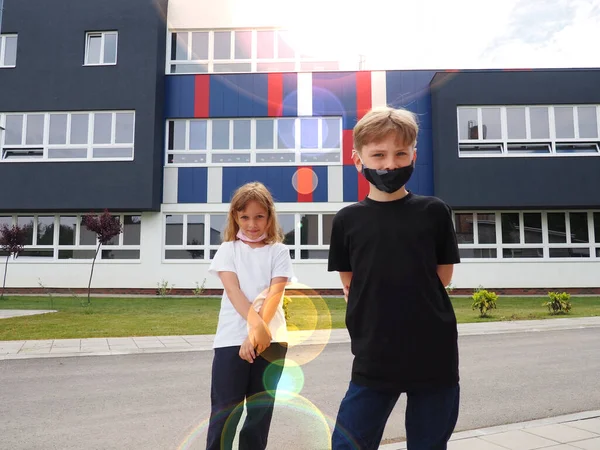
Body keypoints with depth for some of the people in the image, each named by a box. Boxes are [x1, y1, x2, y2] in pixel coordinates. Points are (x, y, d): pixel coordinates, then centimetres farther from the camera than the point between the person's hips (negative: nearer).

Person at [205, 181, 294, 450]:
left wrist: (257, 333, -19)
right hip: (232, 339, 0)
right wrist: (256, 324, -24)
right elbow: (233, 290, -8)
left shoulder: (278, 251, 6)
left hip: (271, 340, 1)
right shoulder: (228, 250, 6)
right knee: (224, 413, 1)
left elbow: (275, 293, -6)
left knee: (260, 414, 10)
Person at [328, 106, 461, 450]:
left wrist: (381, 289, 4)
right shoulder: (347, 220, -1)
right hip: (374, 361, 0)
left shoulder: (434, 211, -1)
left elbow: (443, 276, 6)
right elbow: (350, 285, 8)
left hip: (435, 358, 1)